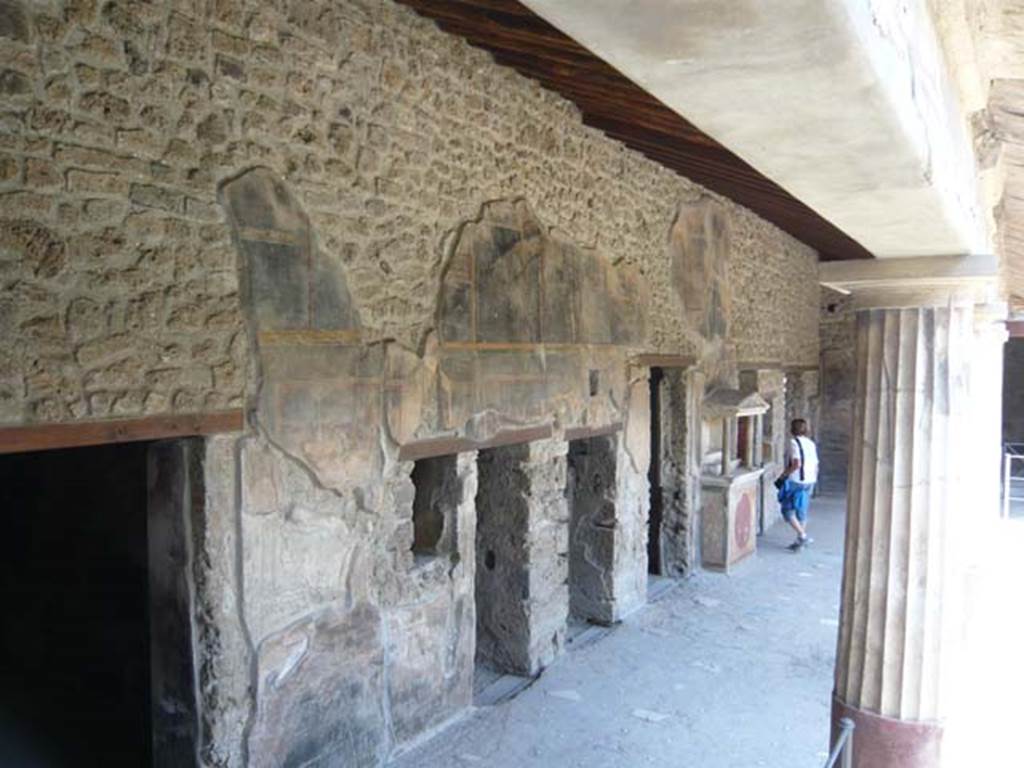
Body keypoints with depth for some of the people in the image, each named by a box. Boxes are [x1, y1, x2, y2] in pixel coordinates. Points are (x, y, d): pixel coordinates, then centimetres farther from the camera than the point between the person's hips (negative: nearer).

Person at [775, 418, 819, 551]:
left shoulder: (794, 443, -12)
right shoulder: (811, 444, 11)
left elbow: (796, 464, -23)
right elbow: (816, 466, 12)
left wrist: (783, 475, -13)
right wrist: (812, 481, 22)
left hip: (795, 481, -8)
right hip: (809, 482, 8)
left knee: (787, 510, 0)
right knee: (801, 511, 14)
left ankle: (803, 536, -9)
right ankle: (800, 541, 18)